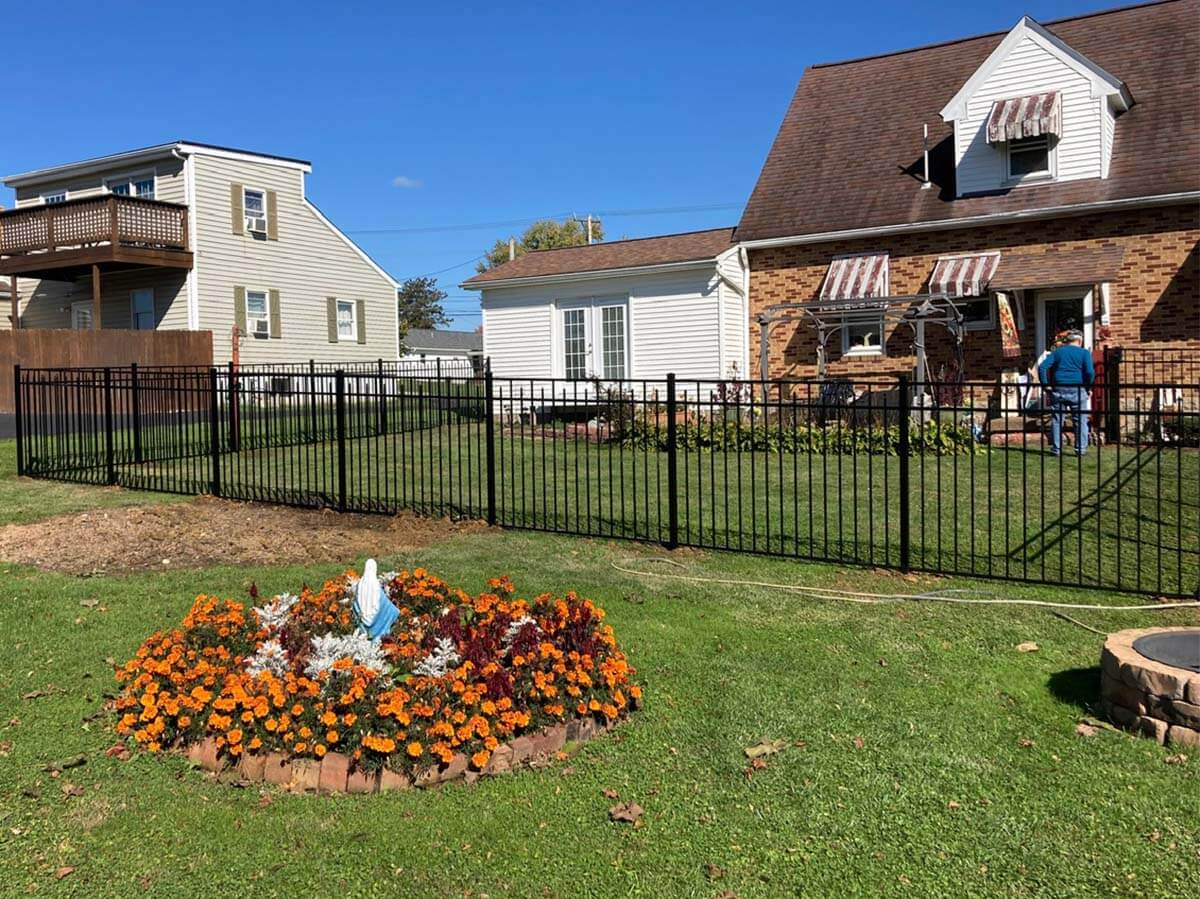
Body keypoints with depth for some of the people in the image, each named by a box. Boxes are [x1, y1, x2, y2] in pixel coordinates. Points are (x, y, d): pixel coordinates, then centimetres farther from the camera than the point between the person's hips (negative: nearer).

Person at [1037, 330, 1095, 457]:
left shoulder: (1058, 352, 10)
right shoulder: (1084, 353, 2)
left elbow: (1042, 367, -1)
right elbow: (1090, 372, -12)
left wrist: (1046, 385, 1)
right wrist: (1089, 388, 0)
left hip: (1059, 390, 2)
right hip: (1077, 390, -2)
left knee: (1056, 420, 7)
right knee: (1080, 421, 8)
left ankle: (1056, 449, 7)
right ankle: (1081, 449, 8)